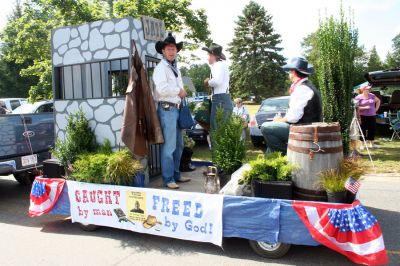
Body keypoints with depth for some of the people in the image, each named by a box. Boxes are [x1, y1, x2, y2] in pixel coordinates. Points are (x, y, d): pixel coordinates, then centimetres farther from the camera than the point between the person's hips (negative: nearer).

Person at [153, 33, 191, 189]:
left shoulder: (175, 69, 21)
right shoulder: (161, 68, -7)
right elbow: (162, 89, -22)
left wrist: (182, 92, 9)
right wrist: (179, 91, -9)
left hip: (177, 109, 9)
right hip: (166, 109, -9)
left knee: (179, 145, 14)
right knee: (169, 146, -9)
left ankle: (176, 174, 25)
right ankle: (168, 179, -1)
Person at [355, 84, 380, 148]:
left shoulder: (372, 95, 9)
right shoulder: (359, 97, -6)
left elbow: (378, 101, 24)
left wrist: (376, 109, 14)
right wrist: (364, 107, -19)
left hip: (372, 115, 5)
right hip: (363, 116, -5)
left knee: (372, 129, 8)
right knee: (363, 130, -2)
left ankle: (371, 144, 19)